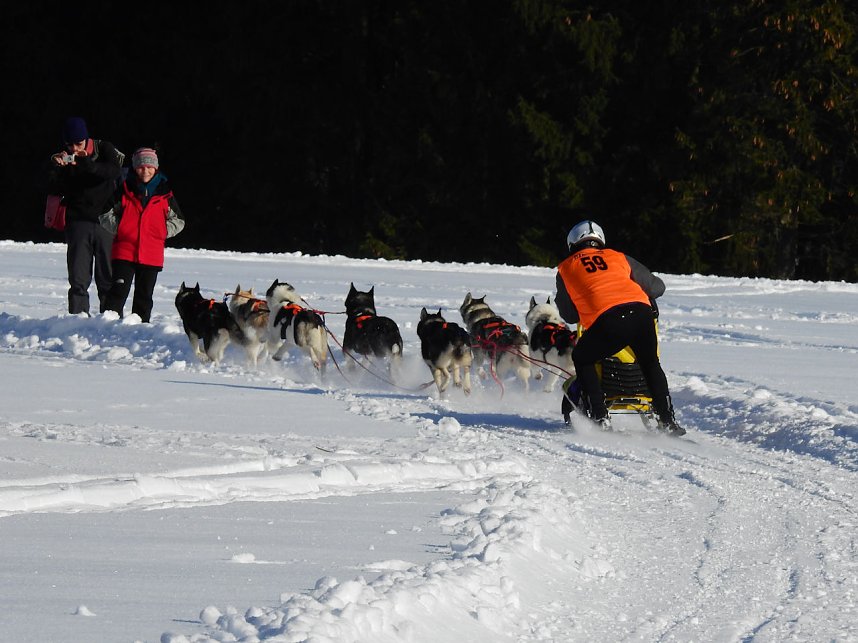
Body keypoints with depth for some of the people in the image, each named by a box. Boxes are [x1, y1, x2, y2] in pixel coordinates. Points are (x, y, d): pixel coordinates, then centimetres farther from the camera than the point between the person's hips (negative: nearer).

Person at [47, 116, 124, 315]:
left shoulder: (104, 149, 0)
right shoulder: (63, 158, 6)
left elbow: (115, 171, -19)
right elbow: (53, 190, 1)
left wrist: (87, 164, -32)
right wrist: (54, 167, -16)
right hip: (78, 222, 2)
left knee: (108, 278, -1)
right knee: (78, 280, -3)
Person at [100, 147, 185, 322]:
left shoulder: (164, 193, 4)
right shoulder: (124, 190, 1)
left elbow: (178, 221, 13)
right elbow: (106, 215, 6)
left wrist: (160, 232, 1)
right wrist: (120, 229, -5)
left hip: (152, 255, 2)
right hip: (124, 252, -2)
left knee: (144, 297, 9)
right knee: (118, 292, -9)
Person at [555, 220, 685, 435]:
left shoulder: (566, 268, 23)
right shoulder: (618, 258, 27)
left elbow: (568, 315, 29)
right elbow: (657, 287, 33)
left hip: (606, 319, -3)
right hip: (641, 312, 3)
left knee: (582, 359, 22)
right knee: (651, 364, 25)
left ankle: (600, 418, 11)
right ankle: (667, 421, 19)